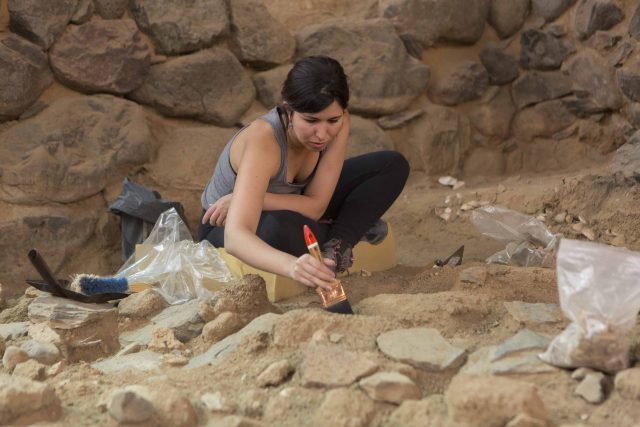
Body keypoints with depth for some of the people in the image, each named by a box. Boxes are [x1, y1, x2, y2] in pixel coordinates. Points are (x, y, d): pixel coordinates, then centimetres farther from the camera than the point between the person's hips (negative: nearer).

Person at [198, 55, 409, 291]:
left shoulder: (337, 124, -22)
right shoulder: (263, 141, -39)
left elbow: (316, 206, -22)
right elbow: (234, 237, -51)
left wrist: (251, 199, -34)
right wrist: (291, 266, -68)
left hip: (290, 209, 6)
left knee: (392, 165, -6)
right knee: (281, 228, -44)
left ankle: (336, 244, -20)